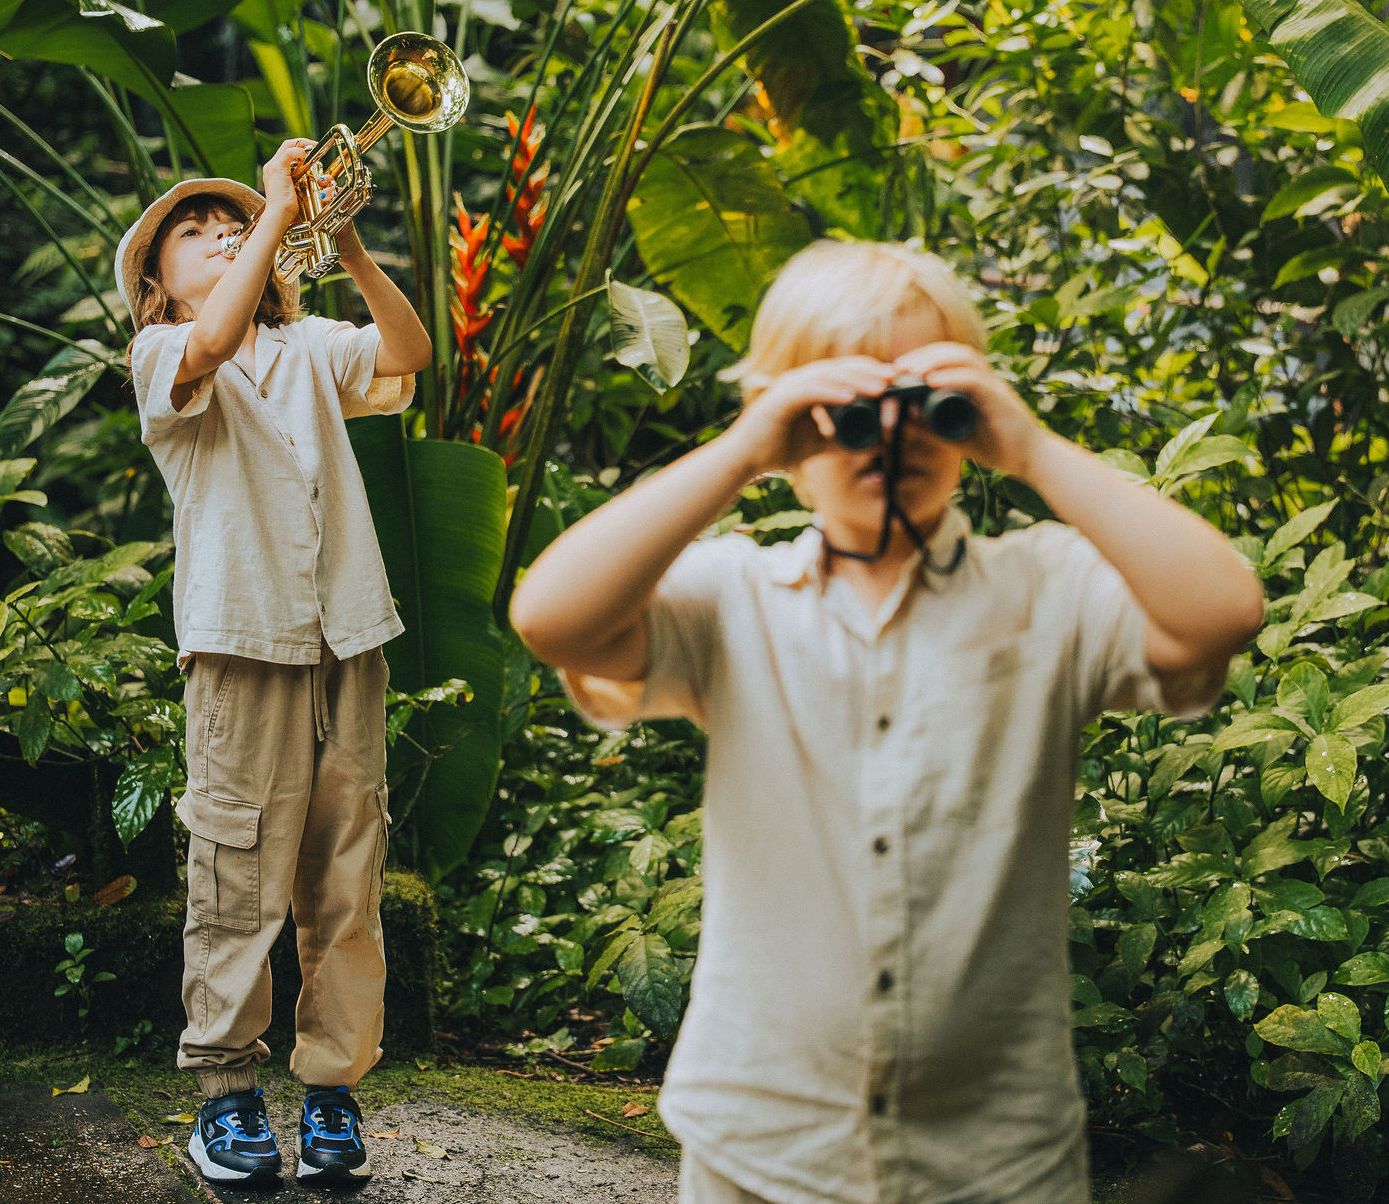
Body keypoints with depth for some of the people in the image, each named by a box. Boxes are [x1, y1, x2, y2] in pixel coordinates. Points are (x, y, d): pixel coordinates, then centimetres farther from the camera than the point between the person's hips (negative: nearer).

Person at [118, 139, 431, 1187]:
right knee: (240, 874, -4)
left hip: (348, 635, 4)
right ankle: (227, 1091, 7)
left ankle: (333, 1088, 12)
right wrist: (278, 214, -13)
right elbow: (209, 346, -18)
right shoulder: (162, 355, 6)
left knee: (347, 880, 4)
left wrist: (347, 246, -9)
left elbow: (409, 352, 2)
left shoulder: (311, 348, 19)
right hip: (244, 637, -4)